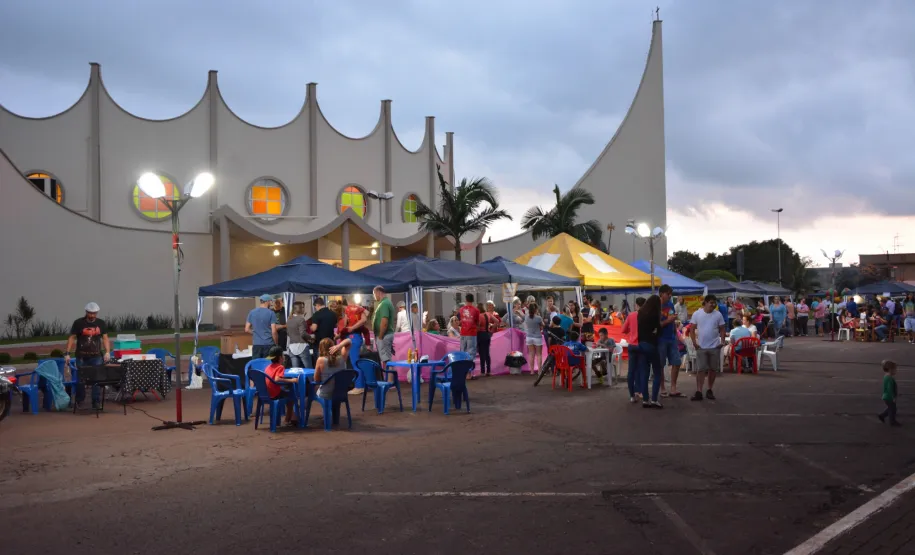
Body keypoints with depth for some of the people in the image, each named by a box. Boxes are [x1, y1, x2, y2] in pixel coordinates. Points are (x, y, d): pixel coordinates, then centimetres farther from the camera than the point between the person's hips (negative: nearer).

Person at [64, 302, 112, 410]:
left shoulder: (101, 323, 4)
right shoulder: (78, 323, -3)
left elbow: (105, 338, 5)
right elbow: (72, 338, -1)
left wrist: (107, 352, -8)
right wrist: (67, 353, -8)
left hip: (96, 357, 1)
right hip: (81, 357, -1)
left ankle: (95, 401, 4)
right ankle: (79, 401, 19)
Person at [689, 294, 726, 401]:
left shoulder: (718, 314, 0)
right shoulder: (697, 314, -4)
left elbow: (722, 329, 6)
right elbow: (692, 329, 0)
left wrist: (722, 341, -7)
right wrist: (694, 342, -9)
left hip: (715, 347, 2)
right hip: (701, 347, -2)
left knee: (713, 369, 9)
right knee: (701, 369, -4)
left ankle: (710, 390, 20)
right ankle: (698, 392, -6)